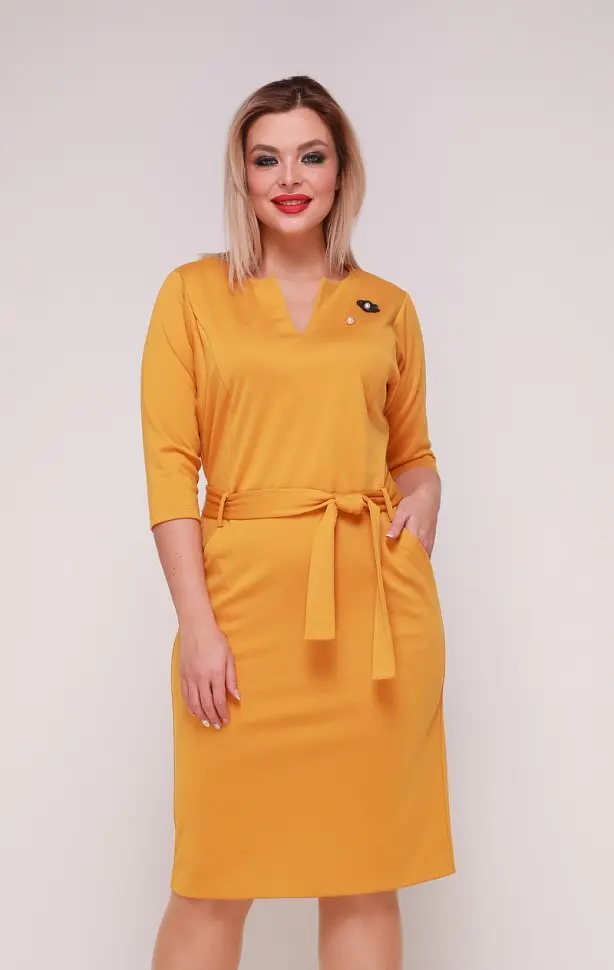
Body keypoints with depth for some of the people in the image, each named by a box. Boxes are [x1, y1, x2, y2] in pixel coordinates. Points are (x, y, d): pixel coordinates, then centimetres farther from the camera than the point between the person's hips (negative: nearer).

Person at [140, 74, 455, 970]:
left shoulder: (388, 308, 12)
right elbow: (169, 463, -1)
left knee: (366, 872, 8)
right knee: (217, 876, 3)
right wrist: (196, 622, -10)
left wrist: (424, 493, -3)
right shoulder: (193, 293, 6)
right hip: (248, 596, -2)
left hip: (375, 602, 2)